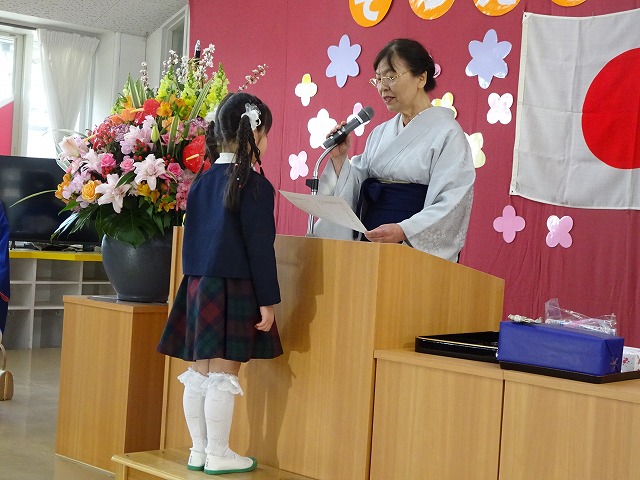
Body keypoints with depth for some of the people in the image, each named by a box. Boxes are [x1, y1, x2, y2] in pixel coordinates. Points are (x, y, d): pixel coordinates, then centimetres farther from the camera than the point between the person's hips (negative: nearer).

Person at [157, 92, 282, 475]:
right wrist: (267, 300, -9)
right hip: (234, 290, -7)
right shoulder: (254, 185, -12)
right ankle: (218, 455, 7)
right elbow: (260, 248, -14)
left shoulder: (202, 181, 9)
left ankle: (199, 450, 21)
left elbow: (192, 238, 14)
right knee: (223, 377, 0)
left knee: (199, 373, 12)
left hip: (197, 286, 7)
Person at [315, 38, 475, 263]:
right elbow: (357, 190, 11)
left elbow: (452, 204, -16)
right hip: (369, 242, 5)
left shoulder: (446, 132, -6)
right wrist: (339, 158, -4)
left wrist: (404, 230, -27)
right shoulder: (380, 133, 14)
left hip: (418, 247, -5)